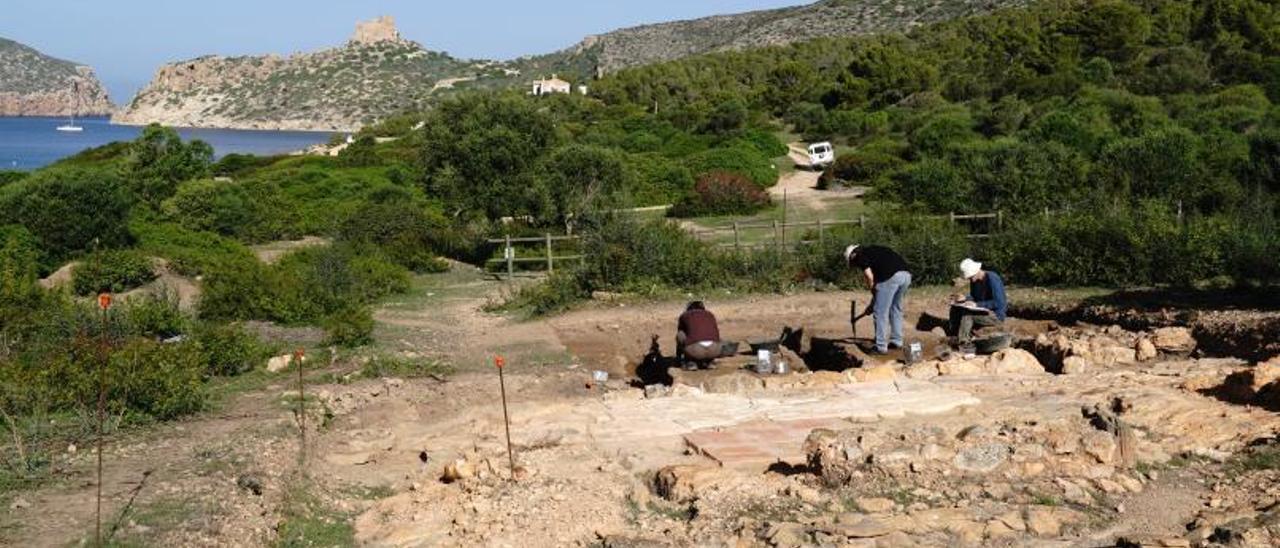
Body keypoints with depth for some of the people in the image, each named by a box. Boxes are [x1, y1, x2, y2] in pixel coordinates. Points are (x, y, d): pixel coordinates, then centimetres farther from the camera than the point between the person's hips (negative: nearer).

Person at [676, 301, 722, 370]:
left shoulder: (684, 316, 25)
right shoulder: (710, 314, 31)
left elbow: (679, 336, 38)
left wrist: (678, 357, 54)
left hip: (695, 349, -3)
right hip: (714, 349, 3)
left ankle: (691, 362, 17)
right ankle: (707, 361, 21)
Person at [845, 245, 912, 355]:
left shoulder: (860, 256, 10)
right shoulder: (873, 251, 33)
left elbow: (869, 276, -3)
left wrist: (873, 292, 15)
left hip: (891, 277, -8)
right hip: (906, 274, 8)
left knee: (881, 313, 4)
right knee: (896, 309, 24)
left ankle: (881, 347, 9)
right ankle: (897, 341, 31)